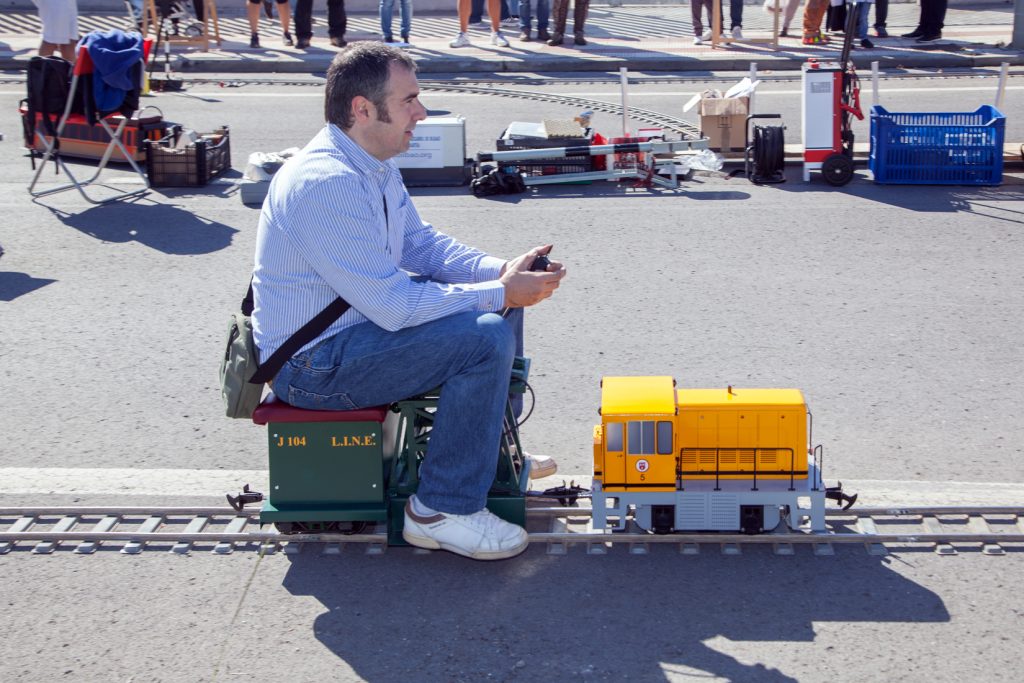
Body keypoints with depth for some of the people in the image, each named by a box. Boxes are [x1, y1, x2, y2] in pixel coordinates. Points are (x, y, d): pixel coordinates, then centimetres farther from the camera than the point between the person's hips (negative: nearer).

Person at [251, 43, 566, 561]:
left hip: (360, 320, 11)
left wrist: (502, 272, -5)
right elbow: (391, 303, -28)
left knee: (499, 304, 12)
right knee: (486, 338, -23)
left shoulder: (376, 167, 5)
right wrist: (499, 293, -21)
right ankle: (443, 509, -11)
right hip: (314, 364, -11)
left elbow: (421, 244, 12)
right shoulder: (325, 185, -28)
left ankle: (489, 449, 27)